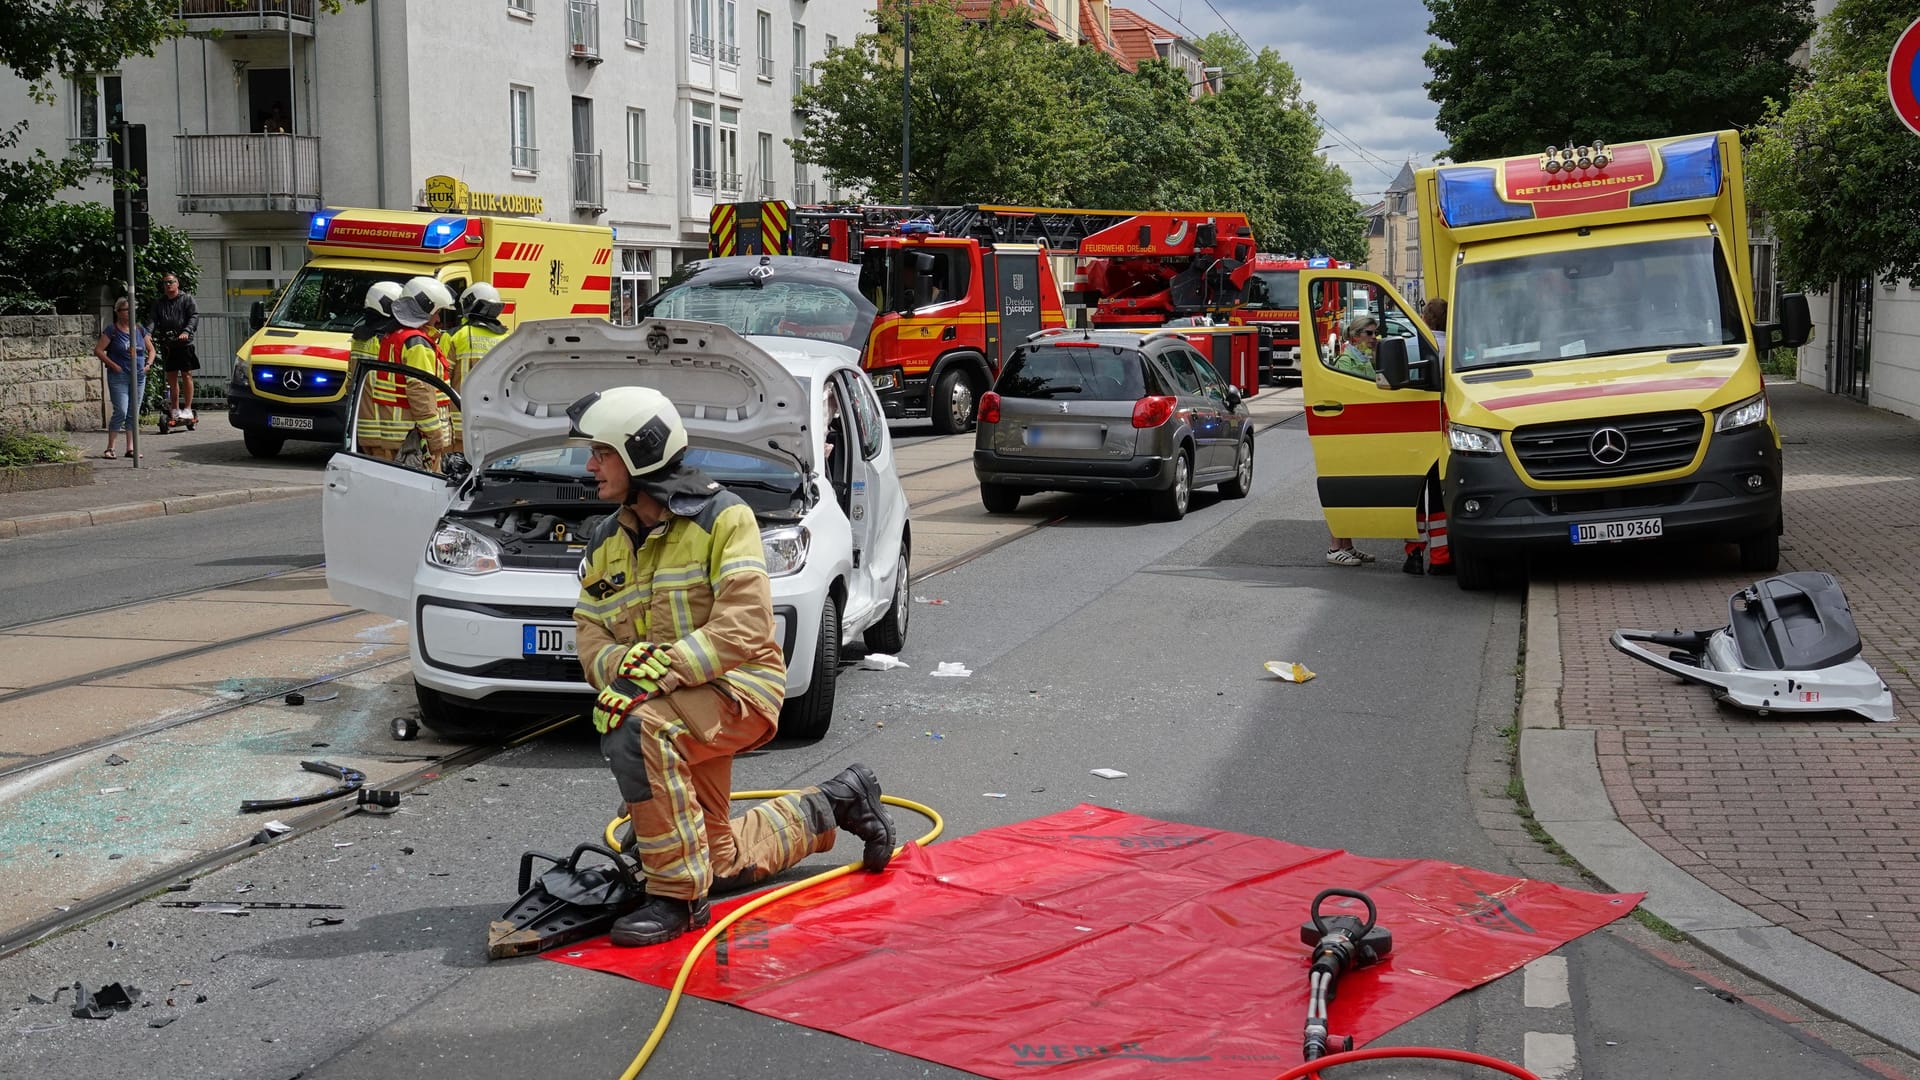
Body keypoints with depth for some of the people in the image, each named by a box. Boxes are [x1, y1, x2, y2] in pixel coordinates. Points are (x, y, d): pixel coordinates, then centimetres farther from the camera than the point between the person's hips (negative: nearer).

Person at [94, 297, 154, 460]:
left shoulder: (140, 330, 10)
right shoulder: (112, 330, -4)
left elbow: (151, 350, 20)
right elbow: (98, 350, -6)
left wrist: (148, 364, 4)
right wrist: (112, 365, -11)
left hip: (138, 377, 5)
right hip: (119, 377, -5)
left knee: (134, 414, 6)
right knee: (121, 412, -12)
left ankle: (130, 448, 12)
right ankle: (110, 448, -3)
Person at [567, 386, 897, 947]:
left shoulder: (722, 517, -12)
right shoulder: (607, 542, 9)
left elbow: (742, 625, -23)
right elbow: (590, 630, 5)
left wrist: (659, 672, -33)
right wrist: (619, 664, -20)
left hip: (737, 687, -8)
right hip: (681, 707, 8)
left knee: (636, 732, -37)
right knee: (722, 864, 15)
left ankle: (678, 895, -26)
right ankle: (831, 805, 37)